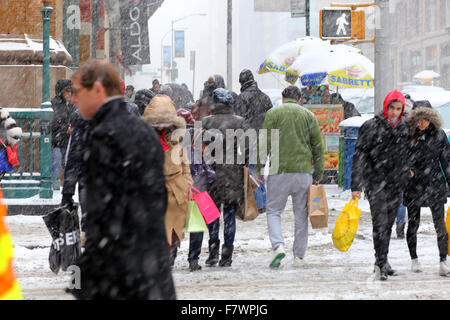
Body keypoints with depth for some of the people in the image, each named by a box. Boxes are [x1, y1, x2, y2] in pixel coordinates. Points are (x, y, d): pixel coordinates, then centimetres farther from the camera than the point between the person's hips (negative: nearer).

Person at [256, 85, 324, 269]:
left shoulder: (273, 114, 2)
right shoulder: (309, 115, 9)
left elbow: (264, 144, -4)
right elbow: (318, 146, 8)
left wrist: (258, 169, 3)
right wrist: (318, 174, 14)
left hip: (279, 171, -2)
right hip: (303, 171, 2)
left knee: (273, 211, 6)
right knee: (301, 215, 10)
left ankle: (278, 246, -17)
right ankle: (299, 256, 11)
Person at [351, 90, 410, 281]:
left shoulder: (404, 127, 8)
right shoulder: (371, 127, -9)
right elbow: (359, 156, -10)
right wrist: (356, 186, -14)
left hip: (396, 184, 5)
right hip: (376, 182, -5)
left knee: (389, 224, 10)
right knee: (380, 223, -12)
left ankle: (382, 262, 19)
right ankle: (381, 263, -13)